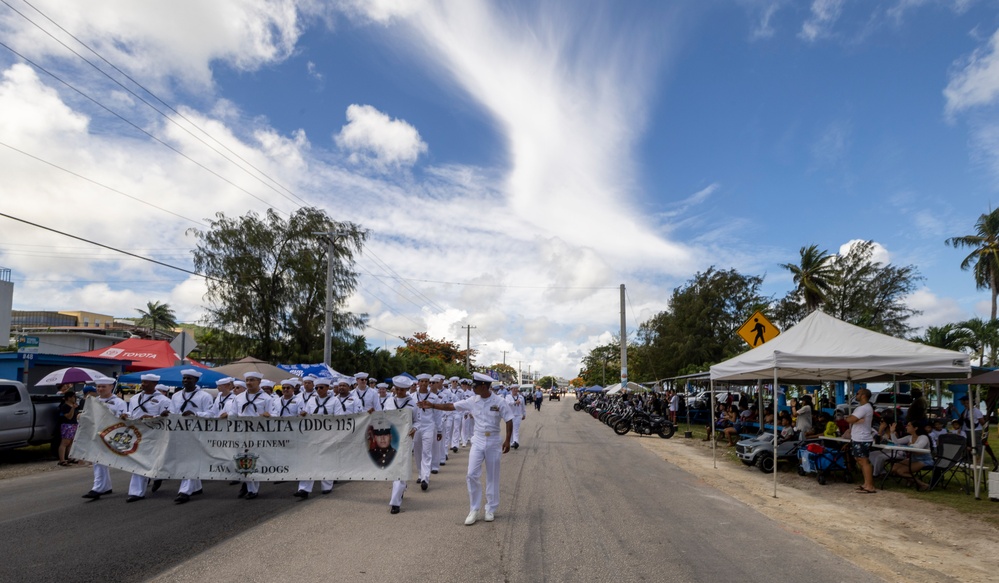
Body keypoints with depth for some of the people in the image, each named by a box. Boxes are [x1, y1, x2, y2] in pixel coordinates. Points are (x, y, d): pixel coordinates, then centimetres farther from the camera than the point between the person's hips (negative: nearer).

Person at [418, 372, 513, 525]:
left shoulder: (499, 402, -12)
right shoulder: (472, 401, -4)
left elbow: (509, 421, -7)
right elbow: (451, 406, -1)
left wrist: (507, 440, -13)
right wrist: (432, 406, -7)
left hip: (493, 442, -3)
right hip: (478, 442, 3)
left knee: (492, 477, 7)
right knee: (472, 475, -3)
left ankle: (491, 509, 21)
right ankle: (474, 510, 10)